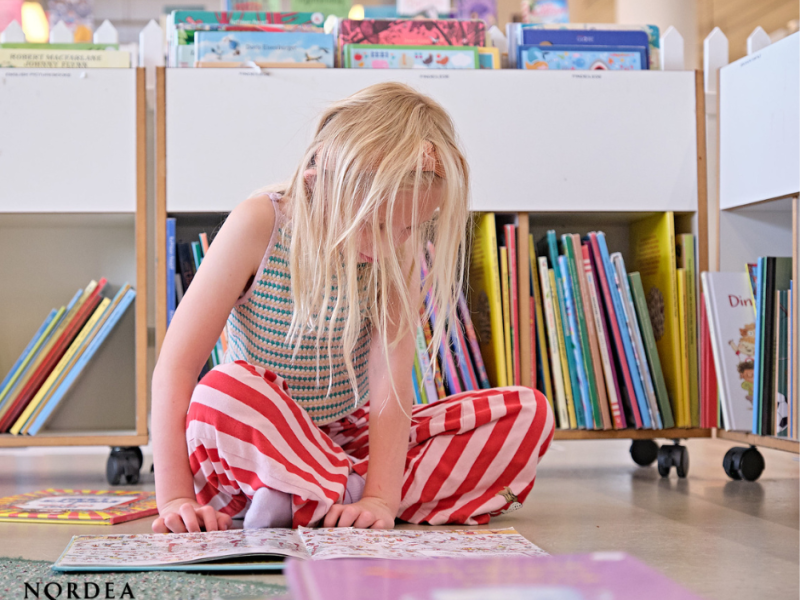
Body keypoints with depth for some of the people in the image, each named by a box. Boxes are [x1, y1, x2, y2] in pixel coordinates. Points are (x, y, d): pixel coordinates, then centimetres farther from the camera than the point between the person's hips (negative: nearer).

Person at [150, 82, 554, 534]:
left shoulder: (399, 248, -9)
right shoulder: (262, 225, -18)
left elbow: (391, 377, -17)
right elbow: (177, 364, -20)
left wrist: (381, 497, -30)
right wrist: (175, 497, -27)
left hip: (353, 438, 4)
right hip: (259, 441, -4)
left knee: (529, 412, -12)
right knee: (223, 390, -38)